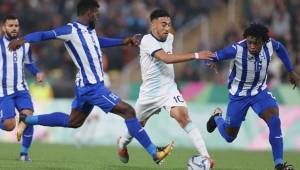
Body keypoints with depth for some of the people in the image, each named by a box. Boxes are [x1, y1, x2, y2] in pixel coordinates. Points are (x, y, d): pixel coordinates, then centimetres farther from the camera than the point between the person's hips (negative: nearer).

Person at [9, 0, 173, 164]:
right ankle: (154, 153, -7)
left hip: (90, 85, 10)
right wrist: (24, 39, -40)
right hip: (92, 87, -10)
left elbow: (99, 41, 31)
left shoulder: (89, 30, 10)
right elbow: (44, 35, -24)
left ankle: (27, 120, 28)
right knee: (128, 111, -10)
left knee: (72, 122, 21)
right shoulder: (71, 30, -16)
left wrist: (123, 41, 30)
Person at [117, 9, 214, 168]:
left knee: (183, 116, -23)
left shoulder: (169, 38, 0)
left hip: (169, 89, 3)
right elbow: (167, 58, -37)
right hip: (150, 93, -3)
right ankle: (122, 143, 53)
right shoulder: (147, 41, -21)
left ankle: (204, 155, -31)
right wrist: (196, 56, -40)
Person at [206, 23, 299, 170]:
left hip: (260, 91, 2)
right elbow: (214, 57, -28)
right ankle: (217, 117, 46)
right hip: (239, 95, -2)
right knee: (229, 137, 11)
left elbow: (280, 48, 6)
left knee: (274, 120, -25)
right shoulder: (237, 50, -30)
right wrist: (211, 62, -52)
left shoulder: (270, 45, -17)